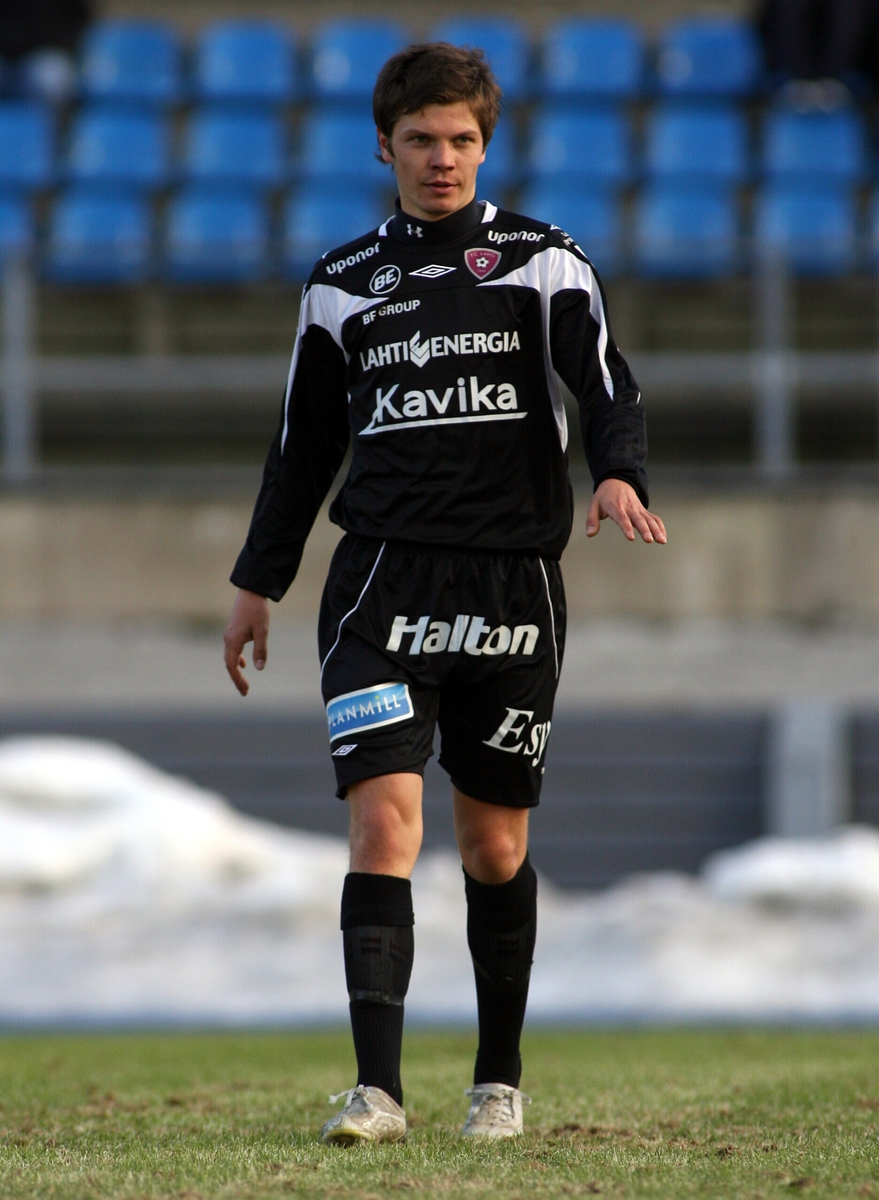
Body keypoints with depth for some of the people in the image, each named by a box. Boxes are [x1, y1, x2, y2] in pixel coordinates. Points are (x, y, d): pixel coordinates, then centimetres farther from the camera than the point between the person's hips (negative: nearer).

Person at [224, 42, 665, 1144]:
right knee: (384, 822, -15)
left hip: (511, 585, 0)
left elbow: (607, 388, -6)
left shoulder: (545, 265, 5)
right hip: (383, 581, 0)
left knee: (494, 846, 8)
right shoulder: (341, 285, 11)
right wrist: (257, 583, 18)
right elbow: (305, 442, 19)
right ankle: (376, 1090, -19)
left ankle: (499, 1082, 24)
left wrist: (617, 475, -27)